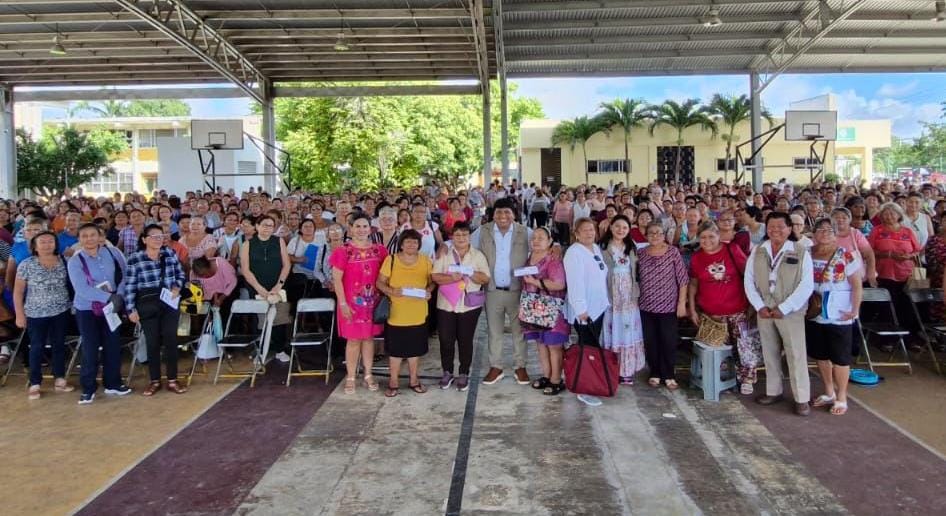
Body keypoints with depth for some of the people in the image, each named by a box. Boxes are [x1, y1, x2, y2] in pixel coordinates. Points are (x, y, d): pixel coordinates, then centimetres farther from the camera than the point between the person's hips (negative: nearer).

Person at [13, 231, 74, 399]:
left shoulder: (62, 261, 2)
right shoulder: (27, 264, -6)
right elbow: (18, 291, -3)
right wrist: (20, 314, -6)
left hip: (61, 312, 3)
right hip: (36, 314, -3)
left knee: (59, 345, 9)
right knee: (37, 348, 4)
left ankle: (59, 380, 20)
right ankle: (35, 384, 13)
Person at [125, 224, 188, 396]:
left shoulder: (170, 254, 2)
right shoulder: (134, 259, -7)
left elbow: (180, 274, 13)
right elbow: (129, 286, -5)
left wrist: (177, 287, -7)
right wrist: (131, 309, -8)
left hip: (170, 304, 2)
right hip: (147, 306, -2)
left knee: (171, 340, 3)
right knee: (152, 343, 5)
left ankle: (172, 380, 13)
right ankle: (155, 381, 18)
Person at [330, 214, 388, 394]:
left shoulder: (379, 250, 3)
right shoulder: (343, 251, -8)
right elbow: (337, 279, -8)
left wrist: (384, 298, 5)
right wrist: (342, 303, -11)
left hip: (372, 301, 3)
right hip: (352, 302, -3)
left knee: (369, 337, 11)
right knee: (354, 339, 3)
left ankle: (368, 375, 23)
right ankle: (351, 378, 16)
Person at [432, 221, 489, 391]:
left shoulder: (478, 255, 4)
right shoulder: (444, 254, 4)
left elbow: (486, 278, -1)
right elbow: (435, 276, -3)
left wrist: (470, 273, -18)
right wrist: (452, 278, -20)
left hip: (469, 306, 0)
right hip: (446, 305, 1)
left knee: (465, 340, 6)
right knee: (446, 340, 4)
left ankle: (463, 374, 19)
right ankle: (447, 372, 21)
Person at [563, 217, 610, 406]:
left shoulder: (597, 249, 12)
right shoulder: (574, 252, -15)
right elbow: (575, 283, -21)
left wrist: (604, 301, 16)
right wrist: (581, 309, -25)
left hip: (598, 307, 8)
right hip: (584, 310, -8)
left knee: (594, 346, 13)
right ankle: (584, 390, 3)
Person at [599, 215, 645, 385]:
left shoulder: (631, 248, 12)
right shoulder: (603, 248, -6)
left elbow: (635, 273, 15)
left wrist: (636, 292, 6)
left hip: (628, 297, 5)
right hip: (609, 296, -5)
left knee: (628, 332, 7)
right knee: (612, 332, -2)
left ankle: (626, 370, 15)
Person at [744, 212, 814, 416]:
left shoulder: (801, 252, -5)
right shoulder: (757, 252, 6)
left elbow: (806, 285, -10)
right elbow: (749, 280, 5)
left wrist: (783, 308, -14)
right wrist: (759, 306, -7)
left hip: (790, 312, -4)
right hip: (764, 311, 4)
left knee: (796, 355, -1)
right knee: (769, 353, 11)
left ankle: (802, 398, 7)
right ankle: (773, 391, 24)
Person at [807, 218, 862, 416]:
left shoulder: (846, 255, -10)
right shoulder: (808, 255, 2)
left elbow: (856, 285, -10)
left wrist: (855, 309, -16)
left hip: (839, 315, -5)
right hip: (814, 314, 5)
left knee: (840, 357, 5)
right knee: (821, 355, 14)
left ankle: (841, 398, 18)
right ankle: (829, 392, 31)